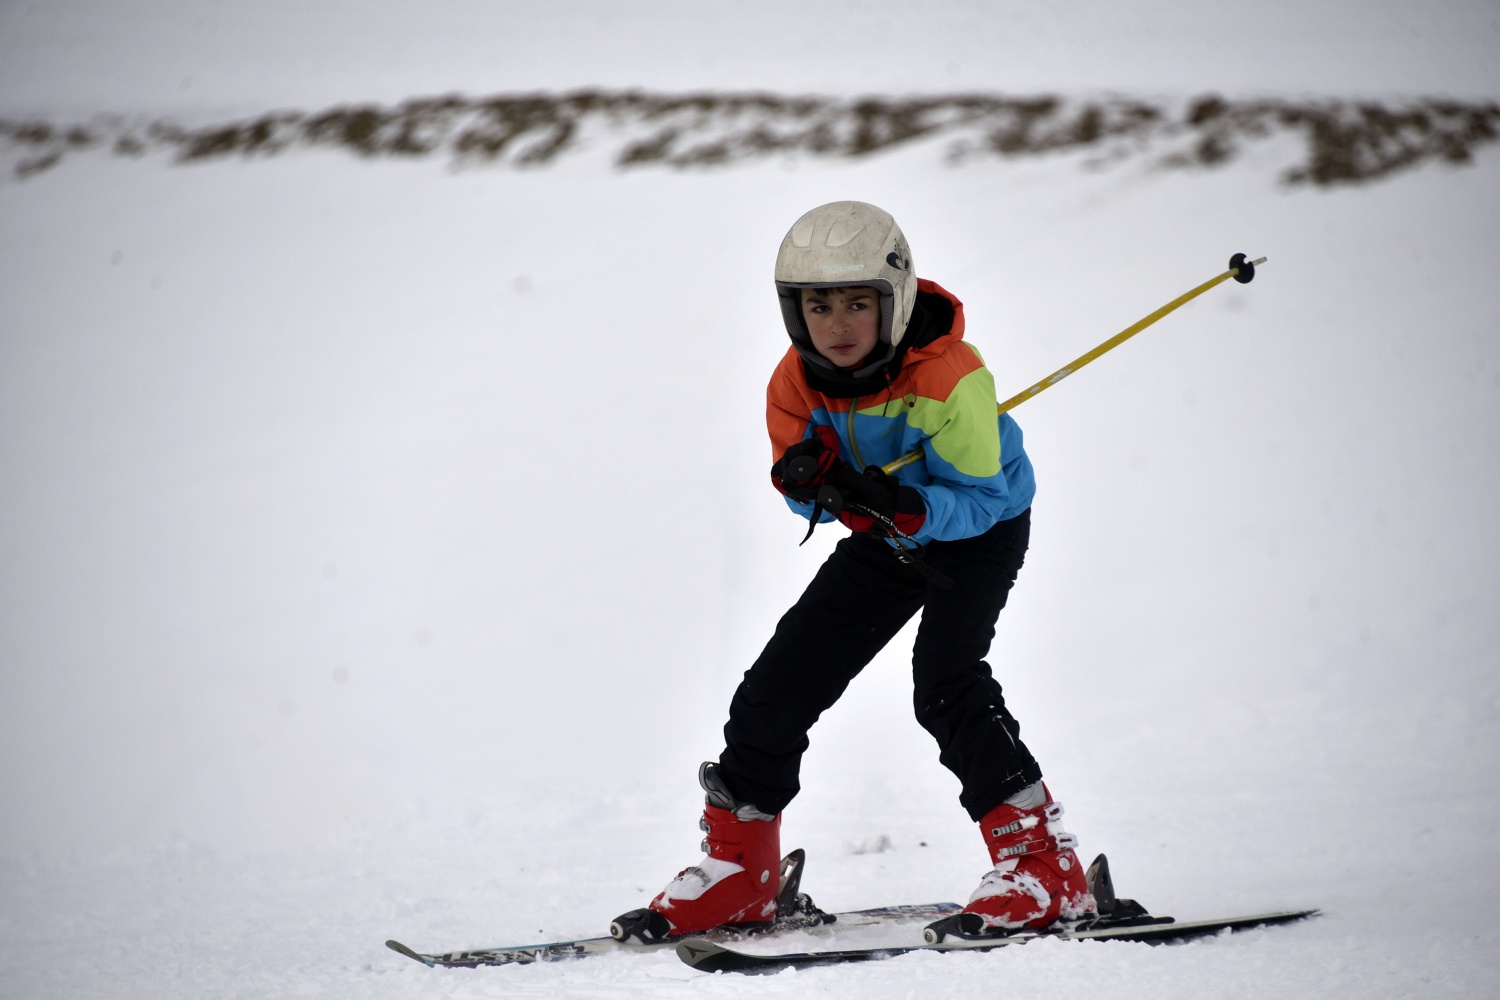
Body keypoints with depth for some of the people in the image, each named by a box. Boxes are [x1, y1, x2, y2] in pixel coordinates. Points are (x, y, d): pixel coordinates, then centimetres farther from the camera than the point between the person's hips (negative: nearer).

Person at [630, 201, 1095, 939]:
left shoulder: (950, 378, -32)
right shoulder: (795, 386, -17)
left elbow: (979, 497, -27)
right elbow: (808, 502, -6)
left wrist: (902, 507, -45)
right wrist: (805, 478, -30)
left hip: (980, 531, -6)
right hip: (885, 544, 6)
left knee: (943, 680, -27)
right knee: (780, 683, 2)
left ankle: (1043, 861, -20)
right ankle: (740, 866, 19)